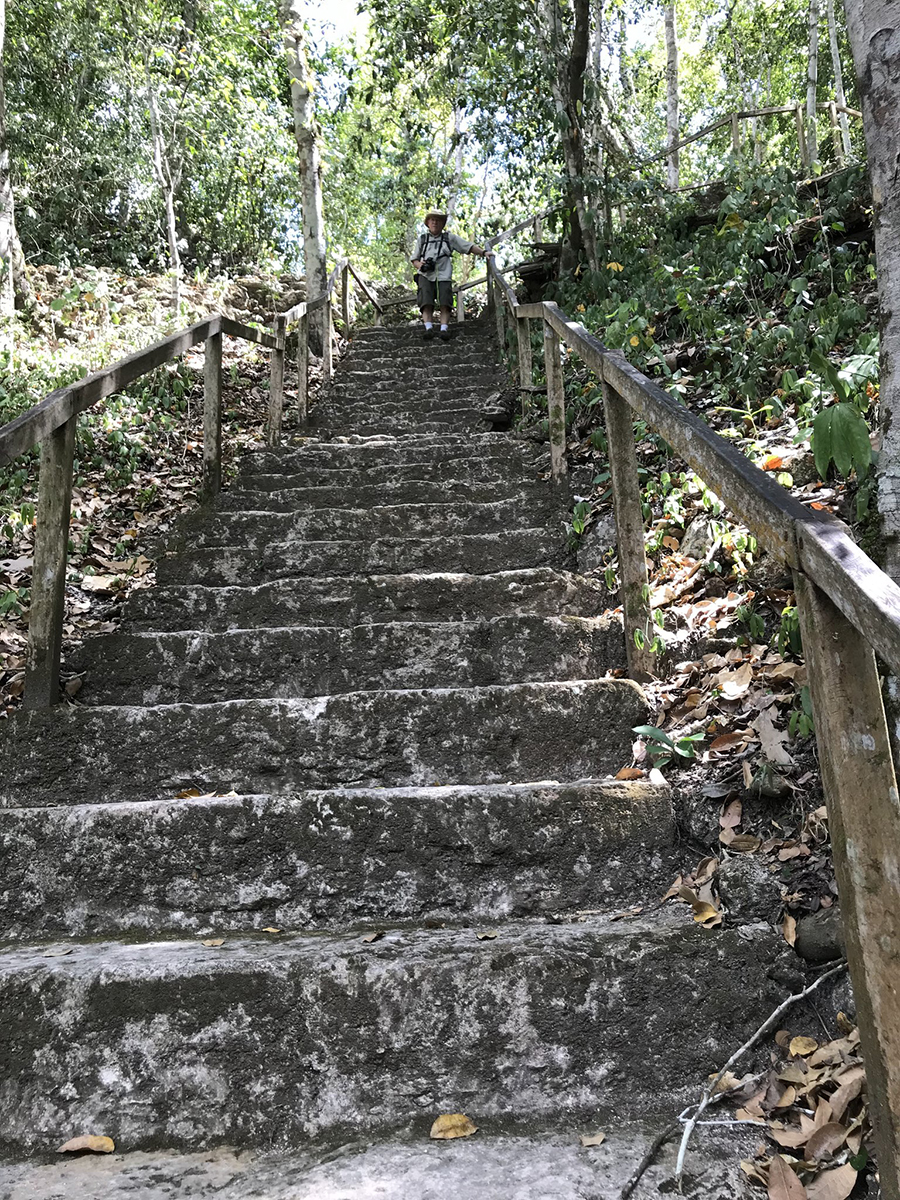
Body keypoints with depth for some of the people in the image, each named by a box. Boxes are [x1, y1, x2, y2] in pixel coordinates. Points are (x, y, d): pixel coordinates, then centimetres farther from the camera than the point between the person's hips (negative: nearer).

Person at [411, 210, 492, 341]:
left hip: (443, 276, -1)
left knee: (445, 304, -18)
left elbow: (469, 246, 15)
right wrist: (420, 265, 0)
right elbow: (414, 259, 24)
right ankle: (429, 328, -26)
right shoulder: (422, 239, 25)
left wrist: (484, 252, -1)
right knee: (426, 303, -19)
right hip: (425, 276, 1)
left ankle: (444, 329, -24)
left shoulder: (450, 238, 21)